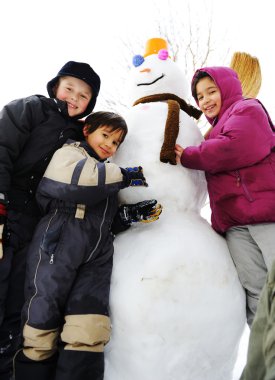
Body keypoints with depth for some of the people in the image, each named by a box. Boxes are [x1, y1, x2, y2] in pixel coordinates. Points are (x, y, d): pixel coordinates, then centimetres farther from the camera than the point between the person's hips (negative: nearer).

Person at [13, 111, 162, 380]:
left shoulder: (107, 178, 32)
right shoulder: (69, 153, 10)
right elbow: (70, 180, -15)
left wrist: (133, 214, 14)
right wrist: (123, 176, -7)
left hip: (97, 254, 6)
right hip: (59, 245, -5)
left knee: (90, 331, -10)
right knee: (42, 323, -4)